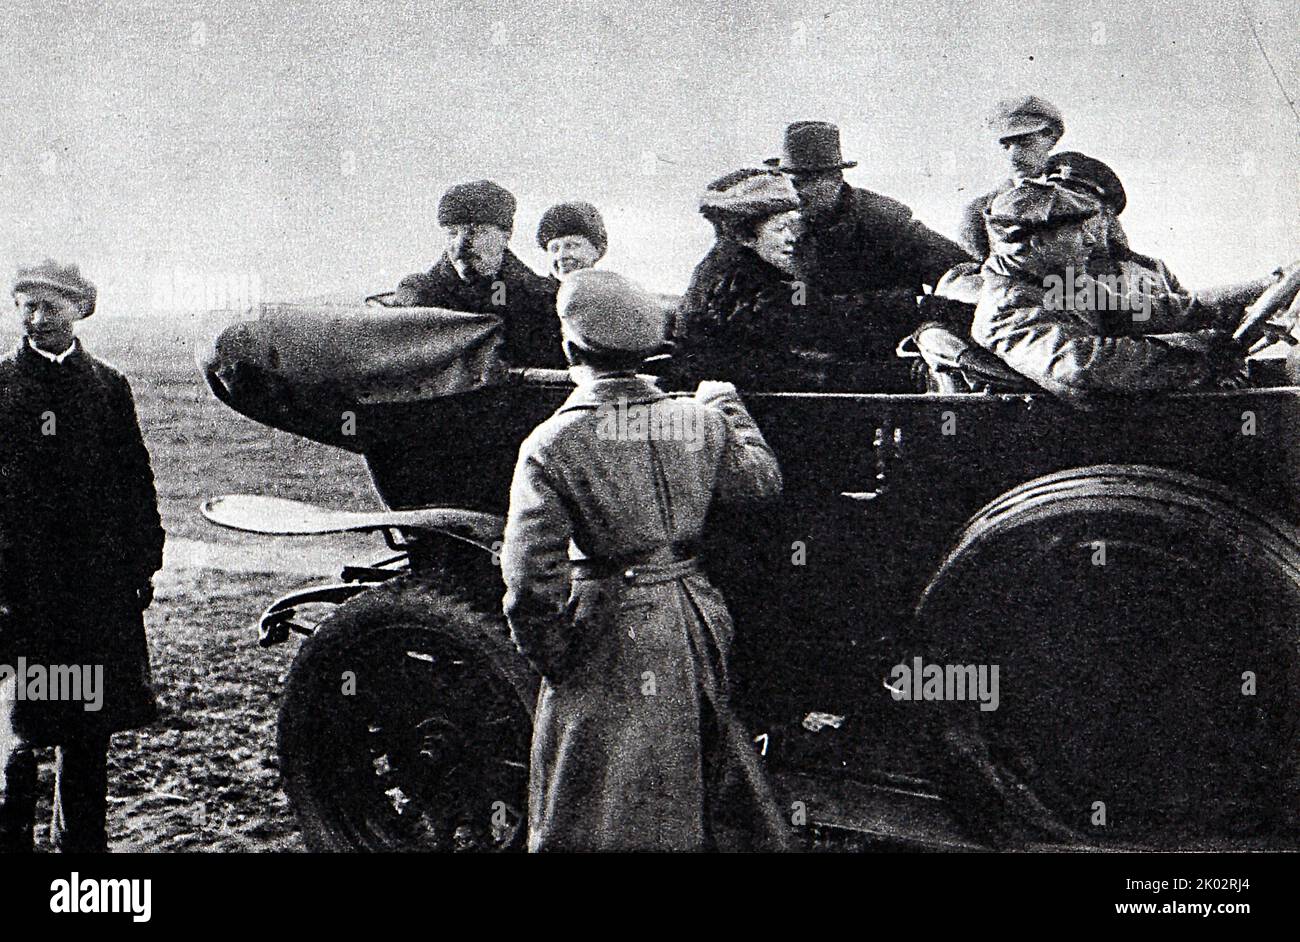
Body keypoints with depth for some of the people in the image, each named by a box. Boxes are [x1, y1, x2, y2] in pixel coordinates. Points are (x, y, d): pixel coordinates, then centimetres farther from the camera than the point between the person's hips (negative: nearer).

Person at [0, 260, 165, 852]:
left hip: (100, 583, 2)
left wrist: (142, 561, 7)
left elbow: (135, 478, 12)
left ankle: (83, 838, 21)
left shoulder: (108, 386, 9)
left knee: (92, 725, 9)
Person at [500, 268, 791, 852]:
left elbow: (532, 579, -19)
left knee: (596, 820, 10)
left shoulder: (551, 446, -16)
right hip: (696, 622, 4)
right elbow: (762, 480, 13)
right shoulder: (698, 421, -4)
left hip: (610, 647, -4)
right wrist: (728, 407, 27)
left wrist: (551, 660, -5)